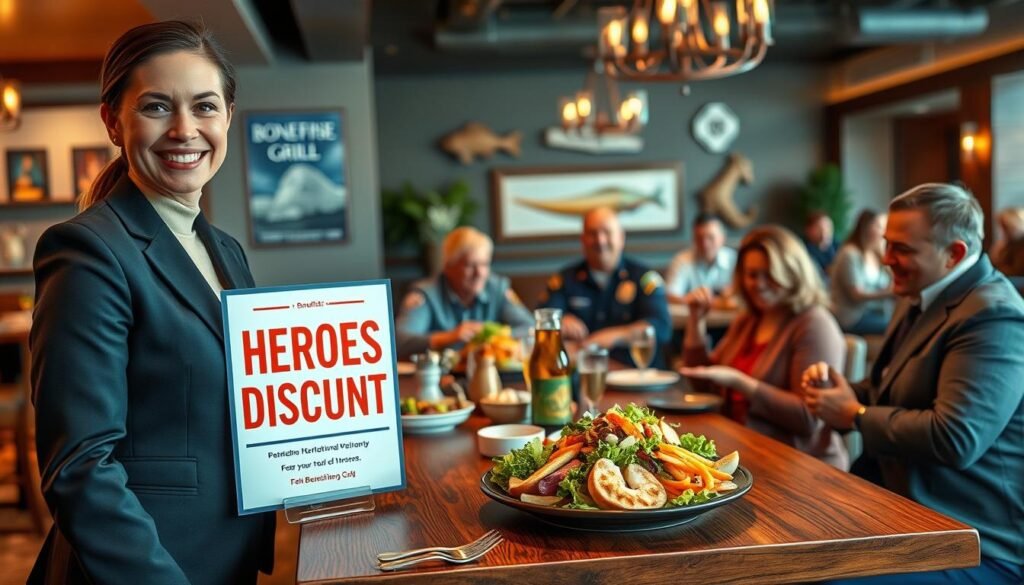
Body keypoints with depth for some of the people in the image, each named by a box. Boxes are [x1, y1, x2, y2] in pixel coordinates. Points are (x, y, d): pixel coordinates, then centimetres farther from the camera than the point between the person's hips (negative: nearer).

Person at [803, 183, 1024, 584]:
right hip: (905, 511, 9)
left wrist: (854, 415, -15)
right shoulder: (923, 298, 12)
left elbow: (955, 439, -29)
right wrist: (838, 389, 0)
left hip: (971, 544, -9)